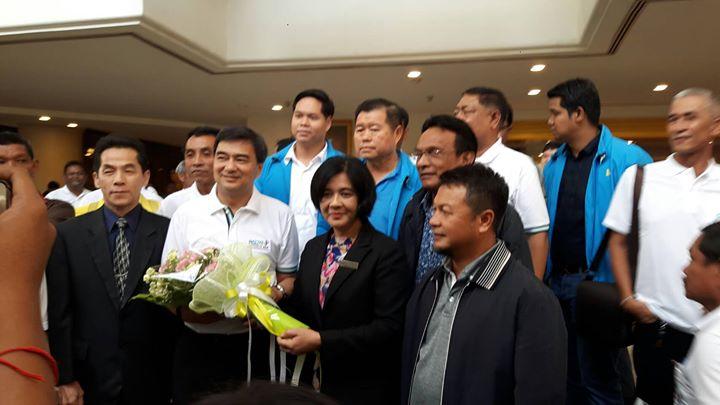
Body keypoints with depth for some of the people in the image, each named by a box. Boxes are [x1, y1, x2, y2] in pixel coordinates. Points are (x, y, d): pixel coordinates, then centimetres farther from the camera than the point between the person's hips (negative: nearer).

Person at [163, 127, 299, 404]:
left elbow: (289, 278, 8)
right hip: (195, 345, 1)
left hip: (254, 344, -1)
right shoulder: (185, 213, 3)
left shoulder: (281, 215, 0)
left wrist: (277, 293, -15)